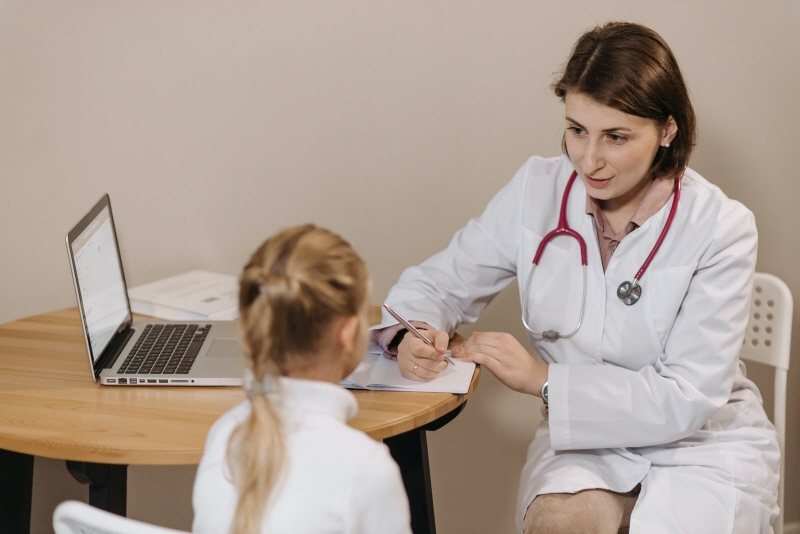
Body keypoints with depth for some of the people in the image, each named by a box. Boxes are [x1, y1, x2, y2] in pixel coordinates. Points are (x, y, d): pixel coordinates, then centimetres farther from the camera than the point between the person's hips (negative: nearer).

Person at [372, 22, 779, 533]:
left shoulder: (721, 228, -14)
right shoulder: (537, 190, -3)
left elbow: (686, 399, -17)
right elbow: (437, 284, 6)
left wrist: (544, 379, -21)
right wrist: (410, 336, -18)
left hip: (705, 445, -1)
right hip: (587, 440, 2)